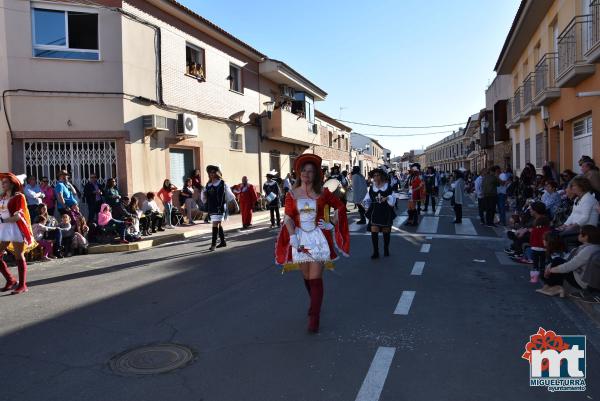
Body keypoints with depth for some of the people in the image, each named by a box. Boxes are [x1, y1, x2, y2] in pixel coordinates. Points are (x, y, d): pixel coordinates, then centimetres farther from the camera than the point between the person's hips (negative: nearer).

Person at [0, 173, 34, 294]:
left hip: (16, 228, -7)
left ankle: (22, 285, 3)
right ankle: (10, 281, 18)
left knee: (19, 257, -2)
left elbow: (18, 216, -12)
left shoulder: (18, 196, -4)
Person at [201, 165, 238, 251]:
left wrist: (236, 204, 7)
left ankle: (213, 244, -11)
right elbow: (204, 198, 13)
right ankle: (223, 242, 25)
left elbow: (230, 195, 2)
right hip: (211, 208, 6)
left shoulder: (223, 184, -4)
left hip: (220, 208, -6)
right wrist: (203, 193, -9)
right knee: (218, 225, 14)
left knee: (215, 224, -13)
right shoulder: (208, 185, 10)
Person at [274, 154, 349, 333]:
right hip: (300, 238, 2)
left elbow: (340, 206, 9)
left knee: (315, 279, -6)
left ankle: (314, 318, 0)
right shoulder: (292, 194, 3)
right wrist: (293, 238, -14)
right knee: (306, 278, 12)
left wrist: (332, 225, 1)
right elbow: (288, 218, -2)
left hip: (318, 238, -2)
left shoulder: (322, 192, 1)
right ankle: (315, 305, 37)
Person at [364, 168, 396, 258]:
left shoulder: (388, 187, -2)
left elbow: (392, 199, -3)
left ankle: (386, 250, 29)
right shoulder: (372, 188, 4)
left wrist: (387, 198, -22)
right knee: (374, 231, -9)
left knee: (386, 231, 11)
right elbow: (368, 199, 11)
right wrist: (366, 202, -9)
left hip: (386, 213, -1)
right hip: (375, 213, 1)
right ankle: (375, 252, 0)